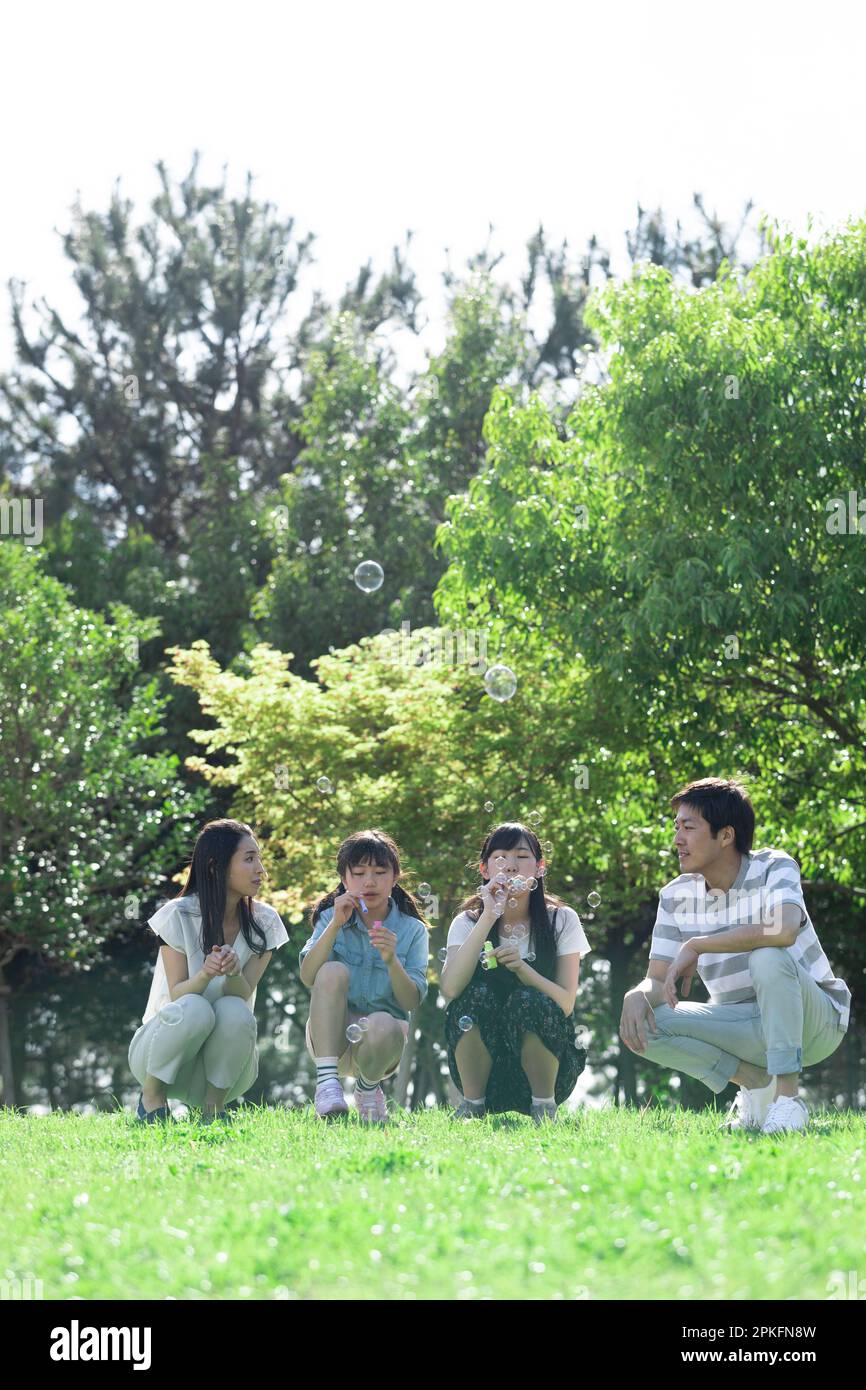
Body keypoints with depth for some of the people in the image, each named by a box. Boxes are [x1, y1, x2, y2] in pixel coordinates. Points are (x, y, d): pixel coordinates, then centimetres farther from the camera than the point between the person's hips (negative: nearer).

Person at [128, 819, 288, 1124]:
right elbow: (177, 994, -15)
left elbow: (242, 994, -12)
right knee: (194, 1008, -35)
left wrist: (233, 972, -36)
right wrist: (206, 975, -37)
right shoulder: (178, 915, -11)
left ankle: (213, 1107, -11)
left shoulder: (264, 922, -3)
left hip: (222, 1062, 2)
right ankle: (152, 1097, -12)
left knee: (235, 1012, -31)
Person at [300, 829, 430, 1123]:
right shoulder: (331, 917, 5)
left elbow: (412, 1002, -8)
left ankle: (368, 1086, -3)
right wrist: (335, 925, -21)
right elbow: (308, 977, -12)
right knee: (333, 971, -27)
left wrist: (391, 960, -25)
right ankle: (327, 1079, -29)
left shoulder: (412, 930, 3)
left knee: (383, 1025, -37)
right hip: (331, 1037, 0)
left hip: (381, 1041, 0)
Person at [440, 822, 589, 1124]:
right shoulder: (468, 923, 1)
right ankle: (472, 1103, -12)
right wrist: (489, 917, -22)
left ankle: (543, 1103, -12)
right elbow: (450, 988, -20)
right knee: (477, 993, -25)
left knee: (529, 1000, -29)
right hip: (483, 1064, 1)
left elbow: (565, 1005, -11)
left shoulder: (562, 921, 0)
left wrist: (521, 967, -27)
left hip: (545, 1062, -1)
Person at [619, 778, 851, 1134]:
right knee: (643, 1024, -17)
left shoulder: (773, 868, -16)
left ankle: (787, 1097, -25)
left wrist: (695, 947, -31)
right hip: (745, 1027, 5)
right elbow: (657, 979, -1)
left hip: (814, 1020, -5)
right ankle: (758, 1082, -2)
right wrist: (637, 995, -27)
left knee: (768, 957, -35)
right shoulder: (676, 897, 0)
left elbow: (784, 930, -38)